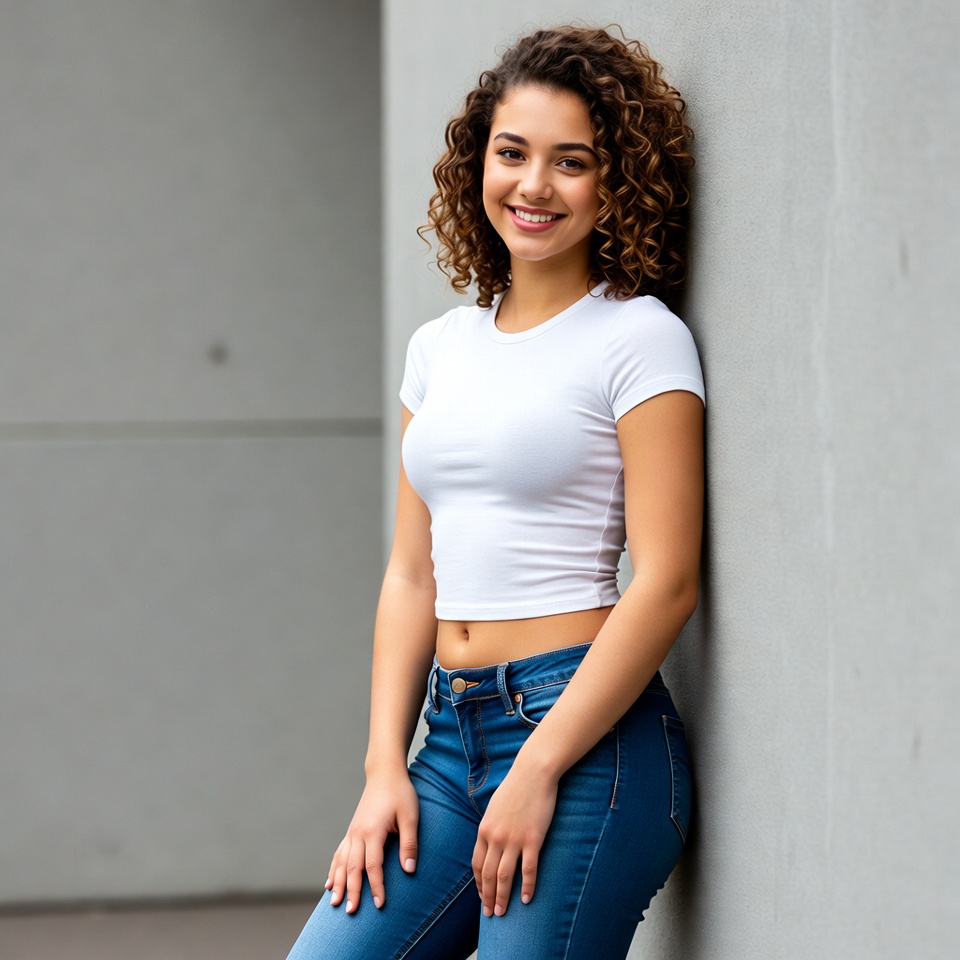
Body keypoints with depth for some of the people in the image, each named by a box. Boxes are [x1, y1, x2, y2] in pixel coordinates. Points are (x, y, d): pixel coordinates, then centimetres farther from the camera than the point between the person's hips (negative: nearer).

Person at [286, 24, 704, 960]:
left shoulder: (639, 338, -5)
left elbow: (665, 584, -11)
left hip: (589, 741, -6)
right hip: (451, 735, 6)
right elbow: (413, 574, 15)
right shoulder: (441, 348, 14)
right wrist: (385, 769, 4)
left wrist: (538, 772, -15)